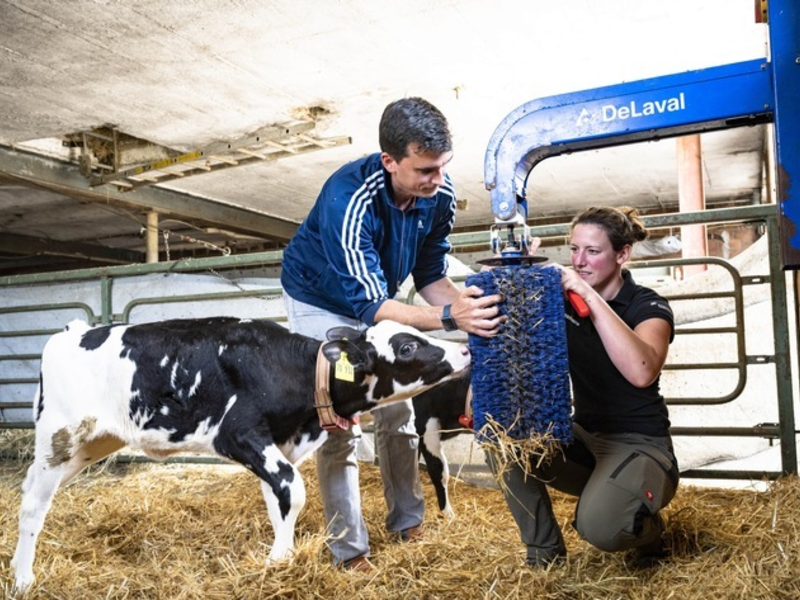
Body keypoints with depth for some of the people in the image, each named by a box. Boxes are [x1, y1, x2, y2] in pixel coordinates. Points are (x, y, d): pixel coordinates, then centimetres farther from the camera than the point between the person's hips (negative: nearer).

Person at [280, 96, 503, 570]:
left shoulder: (441, 193, -22)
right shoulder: (349, 199, -40)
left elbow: (430, 274, -10)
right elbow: (370, 305, -41)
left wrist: (467, 301, -31)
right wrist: (449, 317, -54)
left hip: (377, 296, 5)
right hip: (322, 299, -5)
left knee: (398, 412, 8)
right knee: (340, 423, -9)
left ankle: (409, 521, 26)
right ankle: (349, 548, 6)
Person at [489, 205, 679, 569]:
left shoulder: (649, 307, -11)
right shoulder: (562, 298, 2)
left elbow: (641, 372, -33)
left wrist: (591, 296, -32)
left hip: (640, 445, -4)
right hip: (583, 437, 5)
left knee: (599, 527, -32)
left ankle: (647, 528, 7)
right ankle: (545, 549, -2)